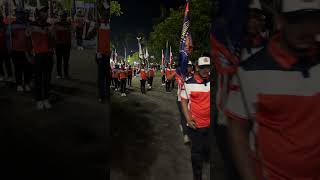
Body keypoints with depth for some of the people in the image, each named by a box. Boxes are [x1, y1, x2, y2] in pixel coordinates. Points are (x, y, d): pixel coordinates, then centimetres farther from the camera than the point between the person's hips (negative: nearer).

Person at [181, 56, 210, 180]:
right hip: (195, 125, -1)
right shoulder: (189, 83, -6)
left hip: (209, 124, 1)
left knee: (208, 148, 12)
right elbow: (184, 101, 0)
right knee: (196, 151, 12)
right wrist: (188, 119, -9)